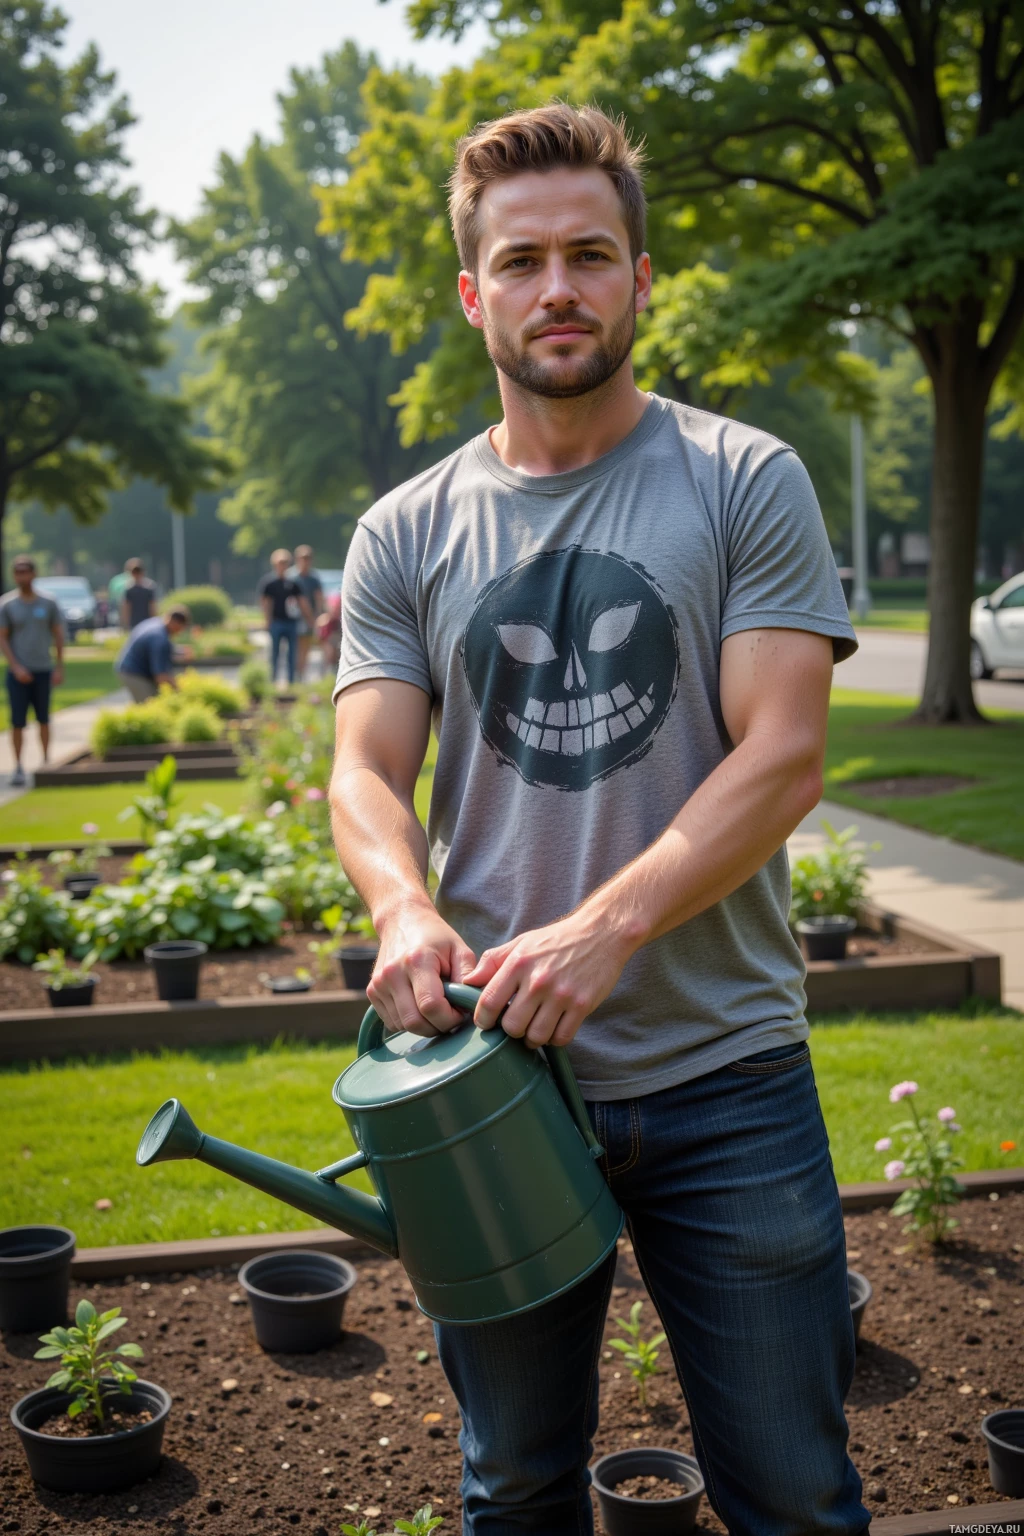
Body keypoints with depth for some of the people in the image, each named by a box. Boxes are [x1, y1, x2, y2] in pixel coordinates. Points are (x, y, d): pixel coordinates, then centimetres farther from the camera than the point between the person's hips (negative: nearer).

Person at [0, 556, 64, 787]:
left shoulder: (48, 603, 3)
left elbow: (58, 635, 8)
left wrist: (59, 668, 2)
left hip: (43, 670, 1)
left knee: (43, 719, 10)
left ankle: (46, 761, 21)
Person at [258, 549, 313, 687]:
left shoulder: (293, 583, 9)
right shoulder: (268, 582, 1)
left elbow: (303, 603, 12)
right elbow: (266, 603, -2)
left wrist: (310, 619, 7)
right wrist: (268, 622, -9)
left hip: (291, 622, 3)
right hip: (276, 622, -3)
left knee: (291, 654, 5)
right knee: (274, 653, 1)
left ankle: (291, 681, 10)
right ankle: (273, 680, 7)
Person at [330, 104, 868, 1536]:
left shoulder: (747, 483, -2)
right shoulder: (405, 534, 6)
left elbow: (782, 758, -10)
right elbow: (366, 774, 1)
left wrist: (602, 931, -23)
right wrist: (407, 913, -21)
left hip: (725, 1074, -2)